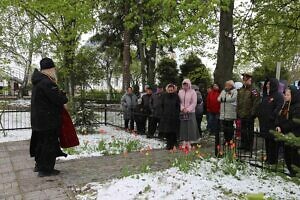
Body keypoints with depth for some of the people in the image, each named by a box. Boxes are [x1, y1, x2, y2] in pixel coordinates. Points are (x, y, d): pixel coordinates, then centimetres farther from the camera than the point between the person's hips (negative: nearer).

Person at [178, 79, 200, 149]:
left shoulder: (192, 92, 0)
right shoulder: (180, 92, 9)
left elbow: (194, 103, -5)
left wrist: (188, 109, -13)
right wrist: (182, 108, -10)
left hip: (190, 113, -2)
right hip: (182, 113, 2)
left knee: (190, 127, -2)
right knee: (182, 127, 2)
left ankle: (189, 143, 6)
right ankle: (183, 143, 9)